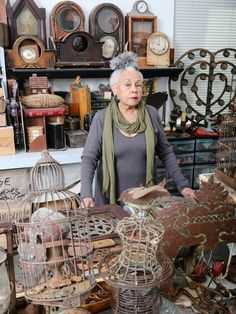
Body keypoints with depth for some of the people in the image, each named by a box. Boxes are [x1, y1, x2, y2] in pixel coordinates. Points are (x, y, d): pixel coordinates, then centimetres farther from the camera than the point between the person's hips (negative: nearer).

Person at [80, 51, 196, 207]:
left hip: (146, 194, 2)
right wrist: (87, 193, -24)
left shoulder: (151, 114, -4)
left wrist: (182, 184, -2)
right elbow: (89, 157, -11)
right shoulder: (102, 118, -9)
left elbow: (166, 152, 3)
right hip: (111, 195, -1)